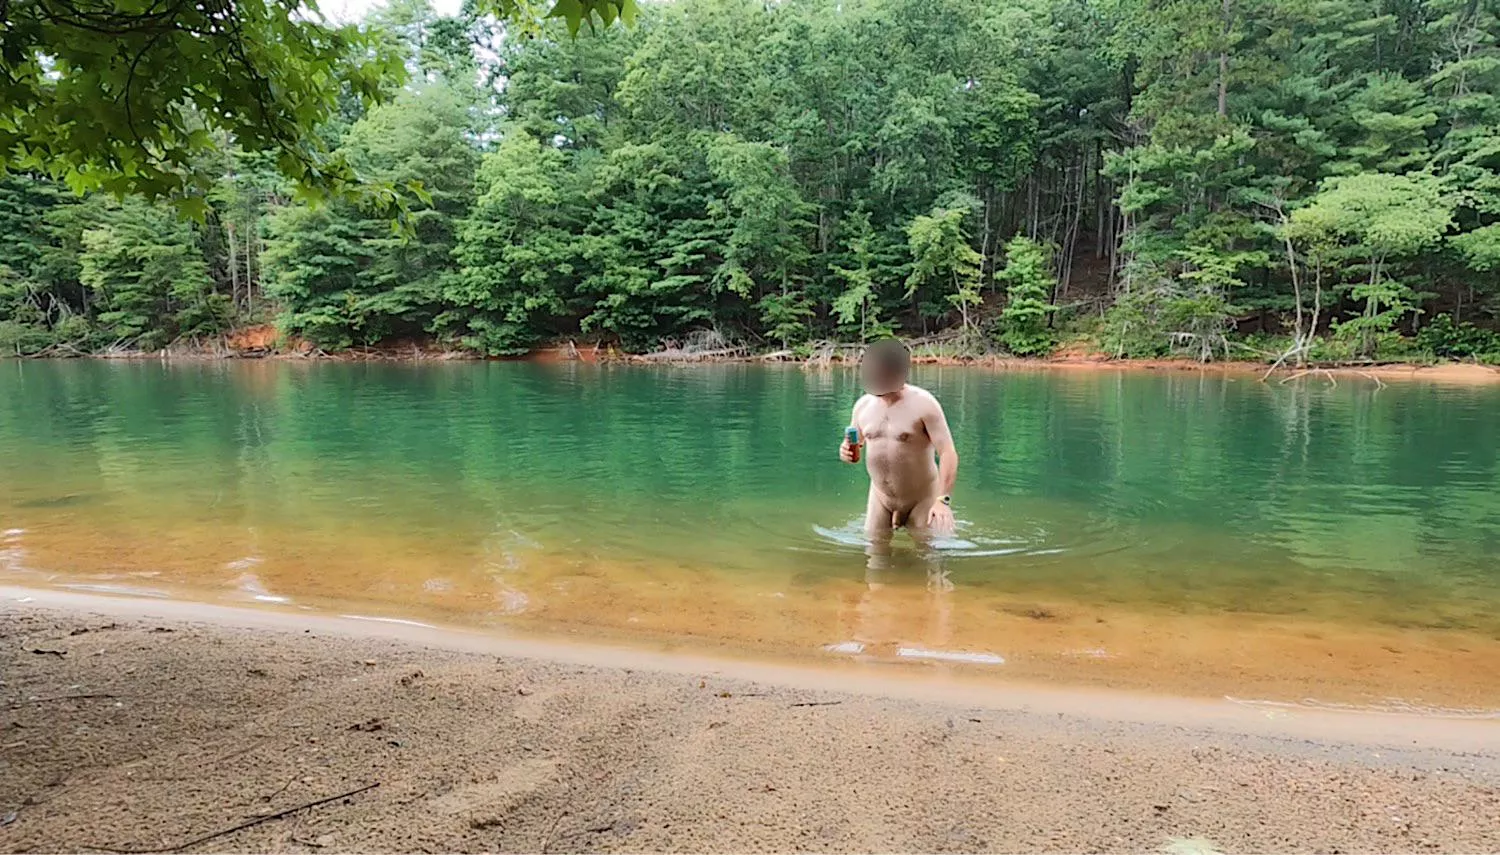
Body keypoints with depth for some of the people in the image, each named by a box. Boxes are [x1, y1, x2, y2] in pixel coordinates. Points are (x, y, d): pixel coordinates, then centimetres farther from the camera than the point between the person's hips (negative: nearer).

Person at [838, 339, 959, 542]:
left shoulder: (924, 404, -18)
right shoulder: (863, 405, -1)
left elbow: (948, 453, -22)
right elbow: (855, 444, 13)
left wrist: (943, 499, -32)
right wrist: (846, 451, -13)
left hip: (922, 499, -4)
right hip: (881, 497, 4)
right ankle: (897, 521, 33)